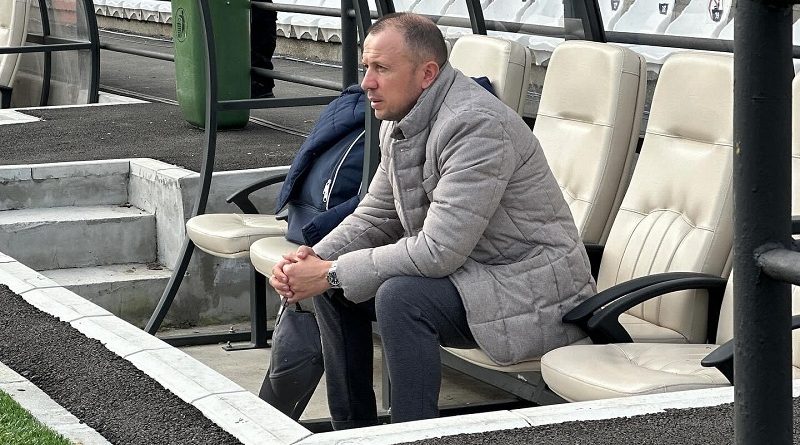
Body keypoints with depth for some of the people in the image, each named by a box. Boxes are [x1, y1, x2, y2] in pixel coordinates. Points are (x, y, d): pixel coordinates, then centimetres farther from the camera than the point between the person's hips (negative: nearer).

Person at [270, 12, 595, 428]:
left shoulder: (477, 125, -25)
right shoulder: (399, 122, 5)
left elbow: (439, 250, -29)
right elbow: (374, 216, 14)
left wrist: (332, 273, -22)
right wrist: (314, 259, -7)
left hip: (535, 296, -10)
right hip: (469, 276, 10)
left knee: (400, 296, -31)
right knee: (334, 287, 5)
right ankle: (353, 431, 15)